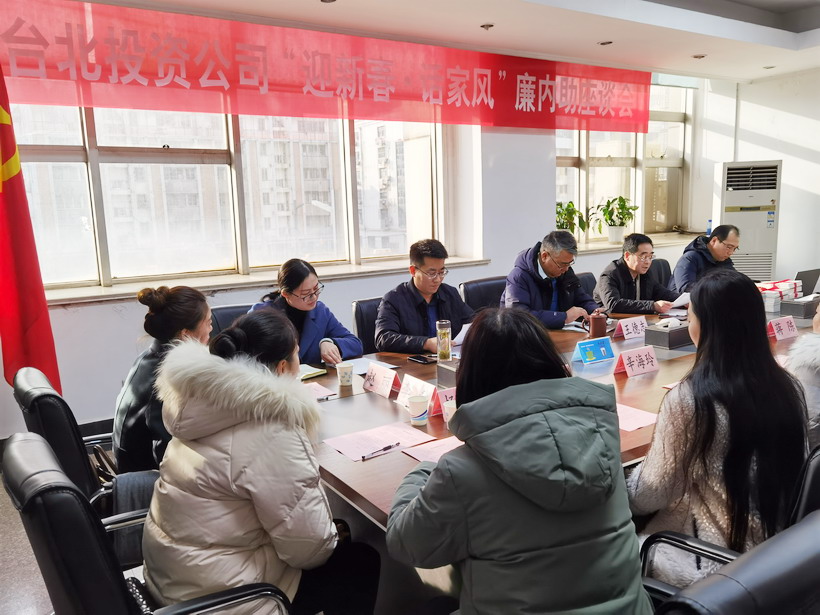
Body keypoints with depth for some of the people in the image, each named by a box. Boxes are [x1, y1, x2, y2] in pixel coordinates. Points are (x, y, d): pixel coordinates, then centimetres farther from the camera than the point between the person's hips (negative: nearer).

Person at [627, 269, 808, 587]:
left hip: (721, 563, -6)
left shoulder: (689, 398, -24)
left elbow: (649, 496, -14)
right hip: (784, 549, 6)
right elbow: (788, 470, 11)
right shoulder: (788, 386, -5)